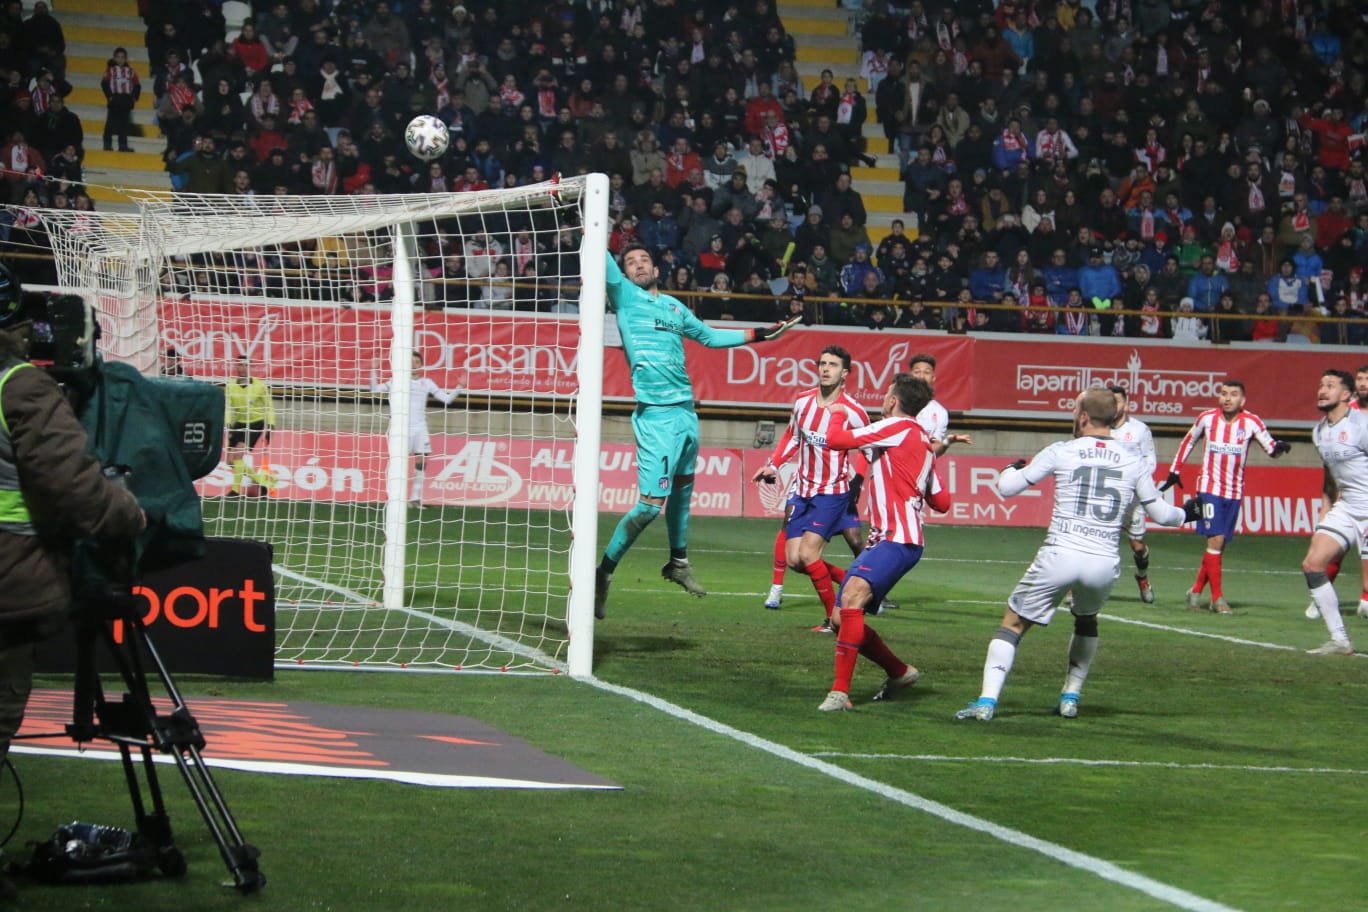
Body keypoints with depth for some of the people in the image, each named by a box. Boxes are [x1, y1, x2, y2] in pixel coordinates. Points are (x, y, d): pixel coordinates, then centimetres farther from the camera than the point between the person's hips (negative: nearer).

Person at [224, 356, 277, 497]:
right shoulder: (230, 386, -3)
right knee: (231, 460, 2)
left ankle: (236, 489, -11)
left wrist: (270, 427, -6)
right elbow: (227, 407, -7)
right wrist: (228, 426, -18)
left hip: (256, 423, -5)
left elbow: (268, 406, -1)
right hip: (239, 424, 5)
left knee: (238, 453, -20)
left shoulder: (260, 385, -8)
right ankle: (263, 478, 18)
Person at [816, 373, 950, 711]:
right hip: (881, 541, 10)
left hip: (897, 540, -10)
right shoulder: (923, 443, 22)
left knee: (852, 597, -29)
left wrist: (838, 414, 12)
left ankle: (840, 691, -35)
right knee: (842, 618, 10)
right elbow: (941, 502, 26)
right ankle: (900, 672, 27)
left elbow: (836, 439, -11)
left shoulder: (899, 428, -6)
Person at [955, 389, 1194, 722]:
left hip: (1059, 556, -3)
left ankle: (987, 700, -4)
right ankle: (1070, 698, 31)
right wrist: (1186, 513, 37)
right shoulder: (1133, 460, 7)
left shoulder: (1061, 452, 1)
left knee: (1013, 623, 10)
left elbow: (1007, 488, 5)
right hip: (1104, 563, 3)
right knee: (1086, 621, 33)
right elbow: (1159, 512, 15)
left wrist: (1012, 468, 29)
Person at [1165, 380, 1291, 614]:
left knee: (1219, 546, 6)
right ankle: (1217, 597, -9)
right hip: (1209, 487, -2)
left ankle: (1196, 591, 21)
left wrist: (1278, 447, -31)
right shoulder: (1207, 418, -4)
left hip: (1234, 492, 2)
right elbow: (1188, 441, 12)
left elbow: (1270, 447, -8)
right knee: (1216, 540, -13)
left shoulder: (1251, 422, -6)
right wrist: (1175, 470, 13)